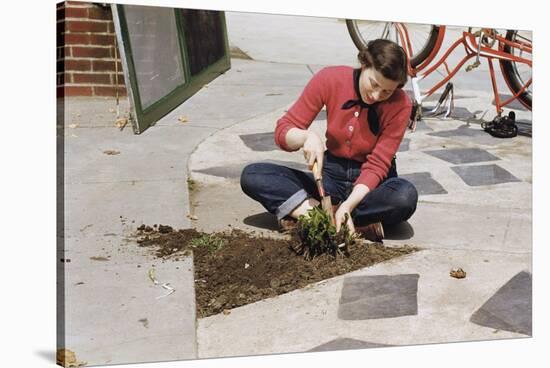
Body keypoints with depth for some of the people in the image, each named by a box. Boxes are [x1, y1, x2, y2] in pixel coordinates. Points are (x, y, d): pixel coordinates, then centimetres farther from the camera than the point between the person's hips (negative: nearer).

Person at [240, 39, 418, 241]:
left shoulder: (400, 105, -17)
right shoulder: (329, 79, -14)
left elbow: (377, 165, -19)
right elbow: (282, 131, -11)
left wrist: (347, 206, -34)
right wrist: (307, 136, -33)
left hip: (371, 183, -2)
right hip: (331, 174, 2)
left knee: (406, 196, -37)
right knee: (252, 175, -19)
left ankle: (302, 212, -27)